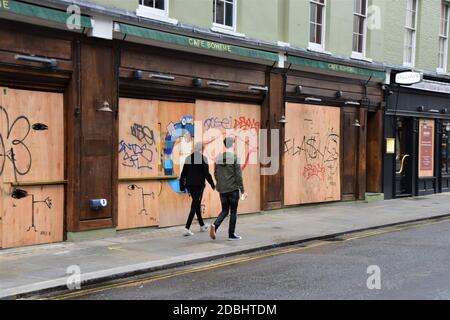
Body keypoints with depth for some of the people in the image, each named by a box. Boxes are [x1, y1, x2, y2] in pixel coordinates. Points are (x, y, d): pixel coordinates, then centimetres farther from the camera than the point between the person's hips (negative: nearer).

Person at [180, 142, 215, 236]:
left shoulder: (188, 158, 7)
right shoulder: (203, 158, -9)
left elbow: (183, 174, 7)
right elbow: (206, 174, -10)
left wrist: (182, 187, 12)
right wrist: (212, 184, 2)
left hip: (189, 185, 6)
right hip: (199, 185, -6)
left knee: (197, 204, 20)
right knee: (194, 206, -4)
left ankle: (202, 226, 34)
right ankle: (187, 228, -13)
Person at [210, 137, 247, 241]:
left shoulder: (218, 157, 5)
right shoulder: (235, 157, -12)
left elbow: (215, 174, 11)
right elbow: (238, 175, -13)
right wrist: (242, 190, -7)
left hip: (222, 189, 5)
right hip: (233, 189, -5)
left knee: (224, 210, 15)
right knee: (233, 212, 7)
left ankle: (215, 225, -10)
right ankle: (231, 234, 12)